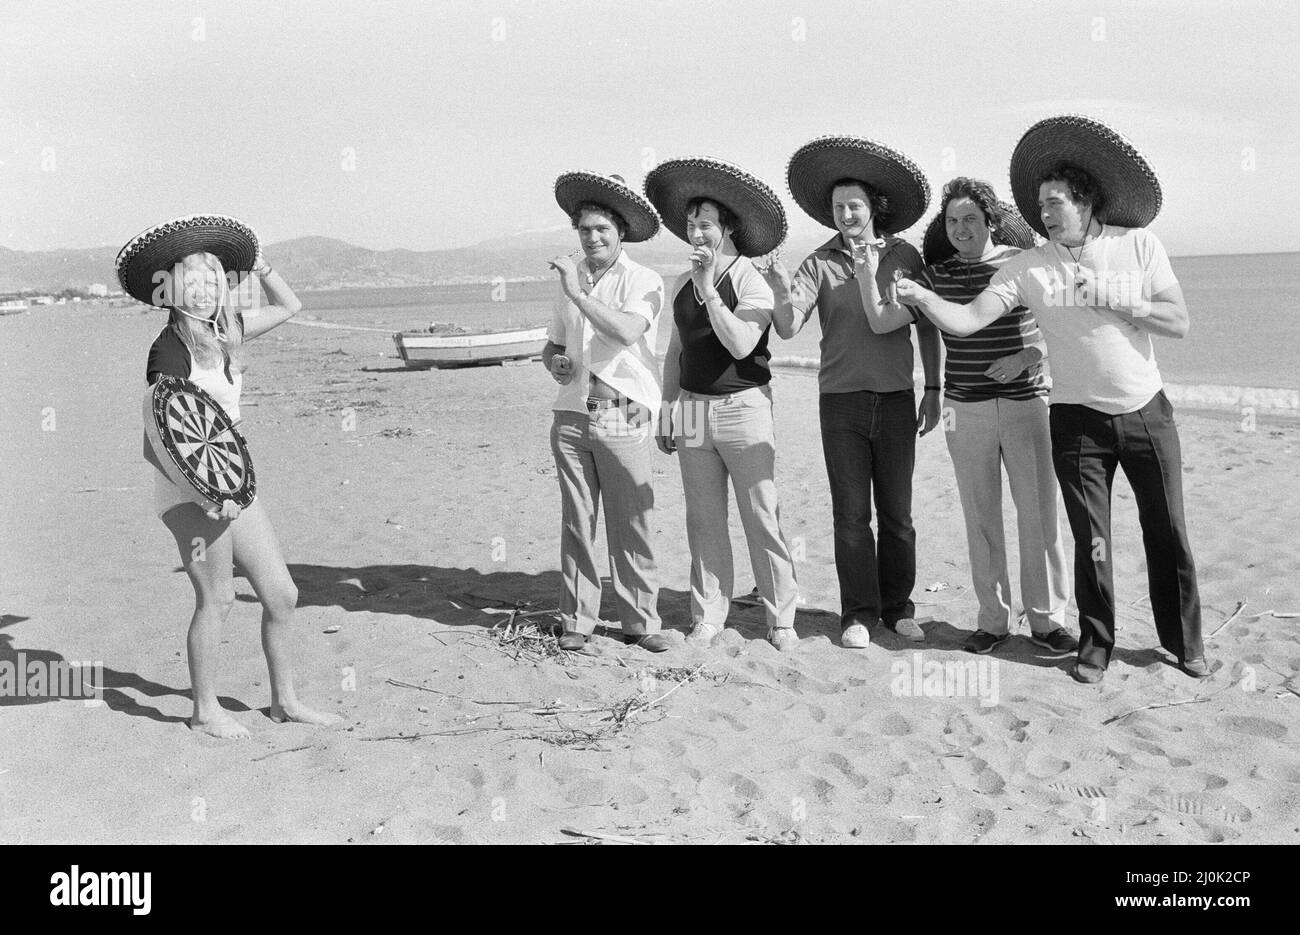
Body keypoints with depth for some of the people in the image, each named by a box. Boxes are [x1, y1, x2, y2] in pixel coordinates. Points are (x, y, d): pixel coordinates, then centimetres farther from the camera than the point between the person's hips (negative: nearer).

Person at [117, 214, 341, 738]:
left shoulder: (224, 331, 8)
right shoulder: (170, 348, -14)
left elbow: (289, 307, 24)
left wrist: (259, 267, 11)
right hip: (189, 487, -8)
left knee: (281, 593, 8)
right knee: (216, 599, -2)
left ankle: (284, 701, 22)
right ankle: (205, 710, 16)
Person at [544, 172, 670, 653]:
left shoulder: (643, 281, -1)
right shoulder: (571, 279, 16)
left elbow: (628, 332, -20)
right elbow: (552, 344, 25)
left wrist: (578, 294, -17)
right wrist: (556, 364, 3)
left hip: (622, 419, -4)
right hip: (571, 414, 4)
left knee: (632, 525, -2)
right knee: (576, 522, 5)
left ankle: (641, 621, 8)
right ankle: (577, 619, 13)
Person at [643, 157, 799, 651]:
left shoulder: (752, 282, -5)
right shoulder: (682, 283, 11)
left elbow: (741, 345, -19)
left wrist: (709, 290, -19)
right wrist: (667, 411, 16)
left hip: (742, 407, -5)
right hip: (692, 408, 5)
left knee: (762, 517, -2)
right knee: (703, 519, 8)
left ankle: (780, 619, 8)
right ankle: (708, 617, 17)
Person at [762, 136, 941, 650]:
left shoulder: (905, 256, 2)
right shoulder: (821, 262, -1)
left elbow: (926, 326, 8)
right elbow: (788, 328, -10)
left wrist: (933, 389, 7)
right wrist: (781, 294, -30)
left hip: (896, 400, 1)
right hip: (842, 401, 0)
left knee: (897, 514, 8)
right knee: (851, 515, 5)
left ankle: (898, 608, 21)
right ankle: (858, 614, 14)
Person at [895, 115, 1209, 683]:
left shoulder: (1137, 245, -3)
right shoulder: (1028, 267, -6)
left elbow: (1179, 323, -6)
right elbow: (967, 320, -16)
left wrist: (1114, 300, -17)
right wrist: (922, 297, -33)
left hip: (1146, 412, 1)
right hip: (1078, 419, -1)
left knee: (1167, 533, 8)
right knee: (1091, 541, 3)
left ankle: (1184, 641, 25)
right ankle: (1096, 645, 20)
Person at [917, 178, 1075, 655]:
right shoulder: (937, 275, 6)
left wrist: (1026, 357, -15)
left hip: (1025, 401, -2)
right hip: (965, 408, 2)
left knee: (1039, 513, 0)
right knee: (980, 517, 6)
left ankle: (1047, 619, 13)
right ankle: (992, 620, 17)